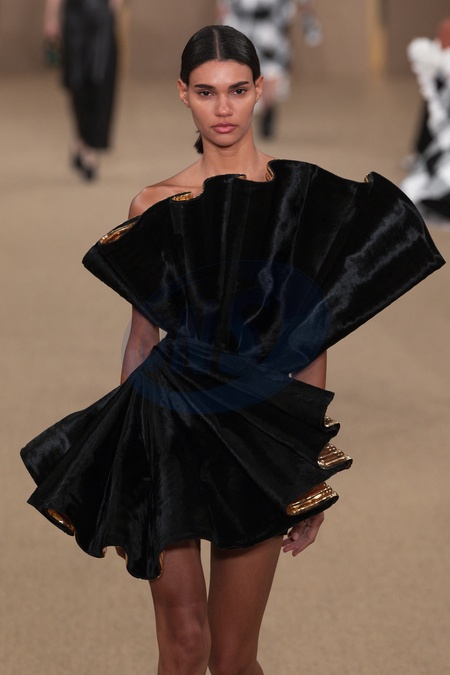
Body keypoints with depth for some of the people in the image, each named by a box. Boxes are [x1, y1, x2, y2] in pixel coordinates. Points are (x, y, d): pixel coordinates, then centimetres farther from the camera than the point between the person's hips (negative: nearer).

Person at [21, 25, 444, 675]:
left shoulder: (302, 195, 1)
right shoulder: (156, 206, 5)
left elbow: (314, 341, 3)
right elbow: (142, 338, 9)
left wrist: (317, 469, 1)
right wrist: (121, 473, 7)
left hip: (261, 434, -1)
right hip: (170, 424, 1)